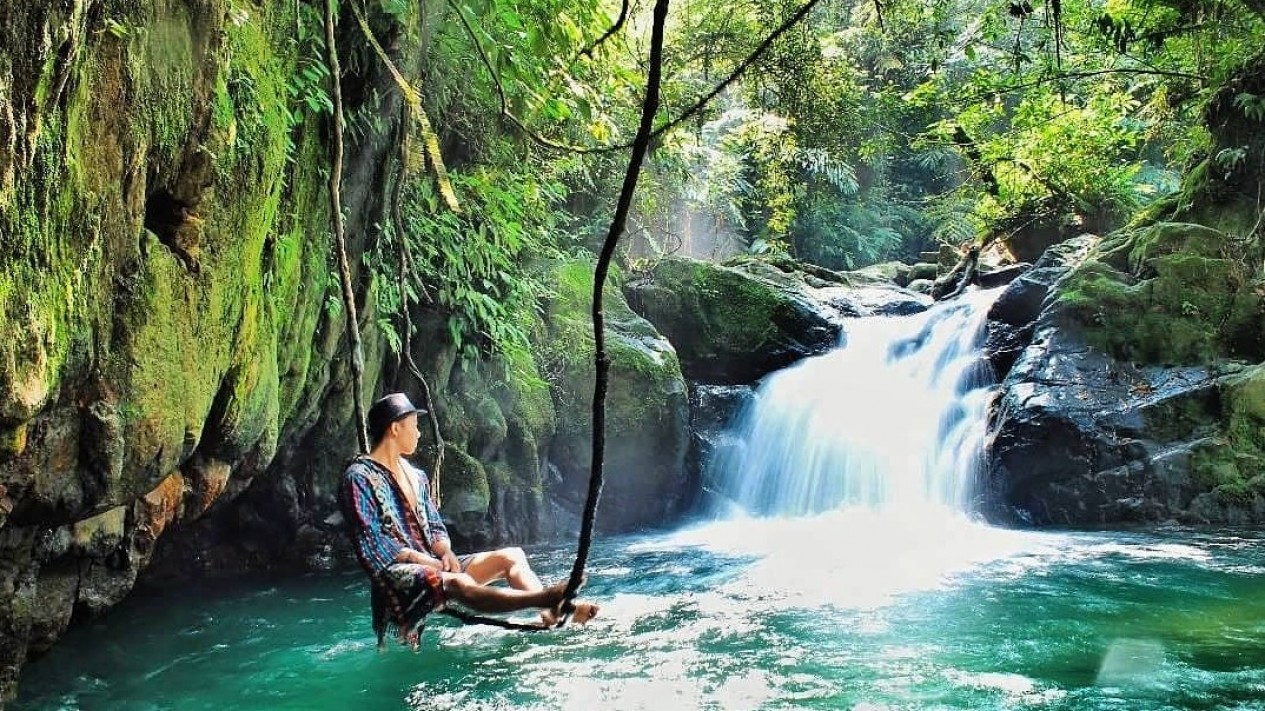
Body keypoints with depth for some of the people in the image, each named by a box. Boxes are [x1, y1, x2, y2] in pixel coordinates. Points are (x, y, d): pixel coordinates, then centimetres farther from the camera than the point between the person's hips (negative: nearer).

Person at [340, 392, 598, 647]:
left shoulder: (415, 476, 21)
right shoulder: (359, 477, -4)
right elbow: (370, 541, -13)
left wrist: (446, 552, -1)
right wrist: (421, 559, -16)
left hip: (432, 564, 9)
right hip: (398, 573, -9)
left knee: (511, 556, -9)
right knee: (459, 583, -38)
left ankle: (552, 612, -34)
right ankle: (544, 598, -56)